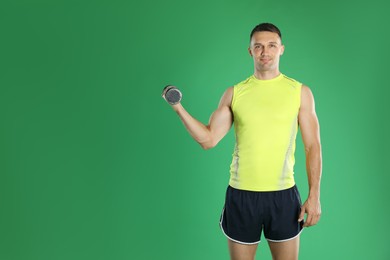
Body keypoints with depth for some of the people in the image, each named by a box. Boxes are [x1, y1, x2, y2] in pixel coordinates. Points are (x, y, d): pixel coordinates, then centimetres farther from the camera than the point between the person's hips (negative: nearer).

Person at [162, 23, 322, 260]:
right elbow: (208, 139, 1)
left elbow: (313, 147, 1)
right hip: (241, 195, 1)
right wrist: (178, 108, -10)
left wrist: (314, 195, -6)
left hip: (283, 195, 0)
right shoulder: (234, 93, 4)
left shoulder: (300, 92, 2)